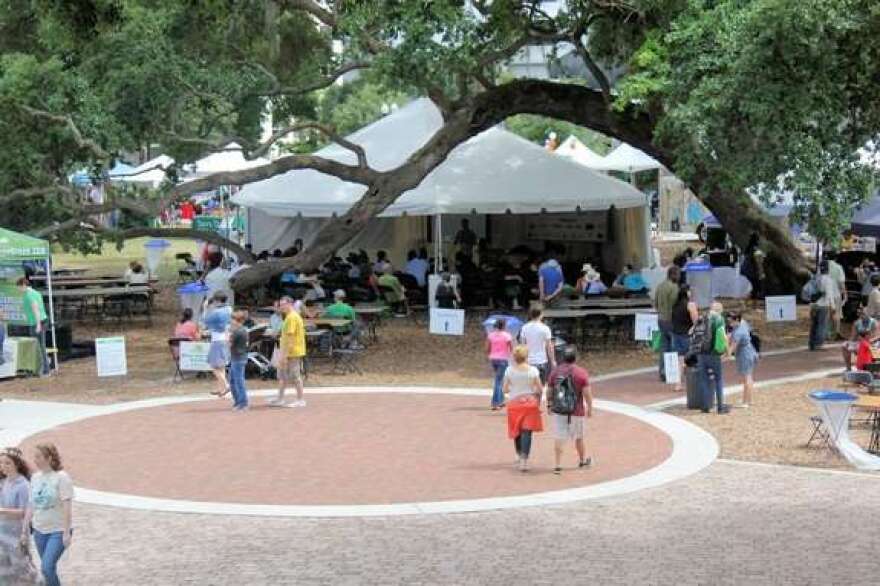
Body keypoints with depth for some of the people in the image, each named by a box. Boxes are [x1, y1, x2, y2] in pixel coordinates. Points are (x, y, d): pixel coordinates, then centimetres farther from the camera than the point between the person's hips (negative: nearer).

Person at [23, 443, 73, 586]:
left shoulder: (61, 477, -13)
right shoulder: (35, 477, 5)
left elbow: (67, 506, -14)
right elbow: (31, 506, 11)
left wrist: (67, 533, -17)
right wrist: (25, 530, 11)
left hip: (58, 531, -6)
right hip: (40, 531, 6)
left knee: (47, 567, -15)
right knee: (48, 569, 12)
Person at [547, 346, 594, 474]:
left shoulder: (555, 371, 0)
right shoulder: (581, 372, -10)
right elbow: (587, 393, -10)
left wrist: (550, 405, 21)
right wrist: (589, 408, 2)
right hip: (576, 411, -1)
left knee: (559, 438, 2)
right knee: (579, 437, 18)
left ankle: (558, 465, -4)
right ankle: (582, 460, 36)